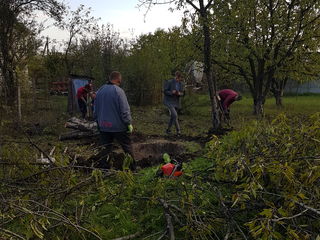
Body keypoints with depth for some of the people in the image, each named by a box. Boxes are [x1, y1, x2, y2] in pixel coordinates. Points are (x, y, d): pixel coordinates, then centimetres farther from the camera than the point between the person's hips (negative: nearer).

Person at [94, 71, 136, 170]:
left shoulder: (99, 91, 6)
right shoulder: (118, 91, -15)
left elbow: (95, 110, 14)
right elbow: (125, 110, -16)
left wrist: (98, 121, 23)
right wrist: (129, 123, -8)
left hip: (103, 126, 5)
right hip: (118, 126, -5)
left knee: (106, 148, 14)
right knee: (127, 147, 9)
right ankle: (132, 167, 17)